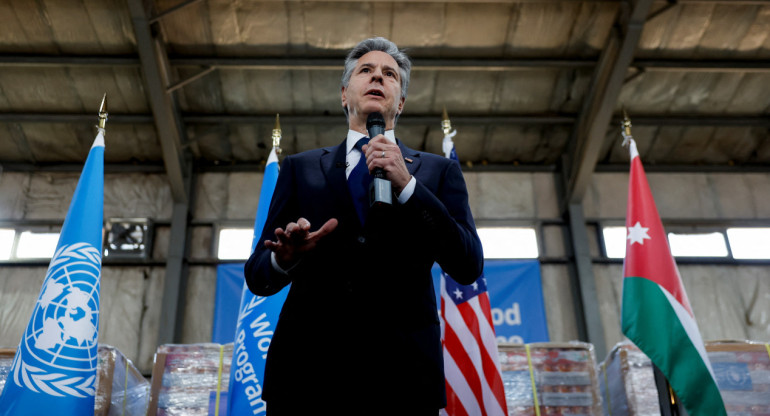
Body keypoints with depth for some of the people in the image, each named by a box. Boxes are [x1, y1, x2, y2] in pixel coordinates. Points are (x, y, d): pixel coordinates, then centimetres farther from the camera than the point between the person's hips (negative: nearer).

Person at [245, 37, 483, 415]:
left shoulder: (438, 171, 12)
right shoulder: (300, 168, 14)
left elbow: (469, 268, -1)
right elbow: (257, 276, 9)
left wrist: (407, 185, -10)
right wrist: (286, 259, -14)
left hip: (402, 379, 0)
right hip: (307, 374, 1)